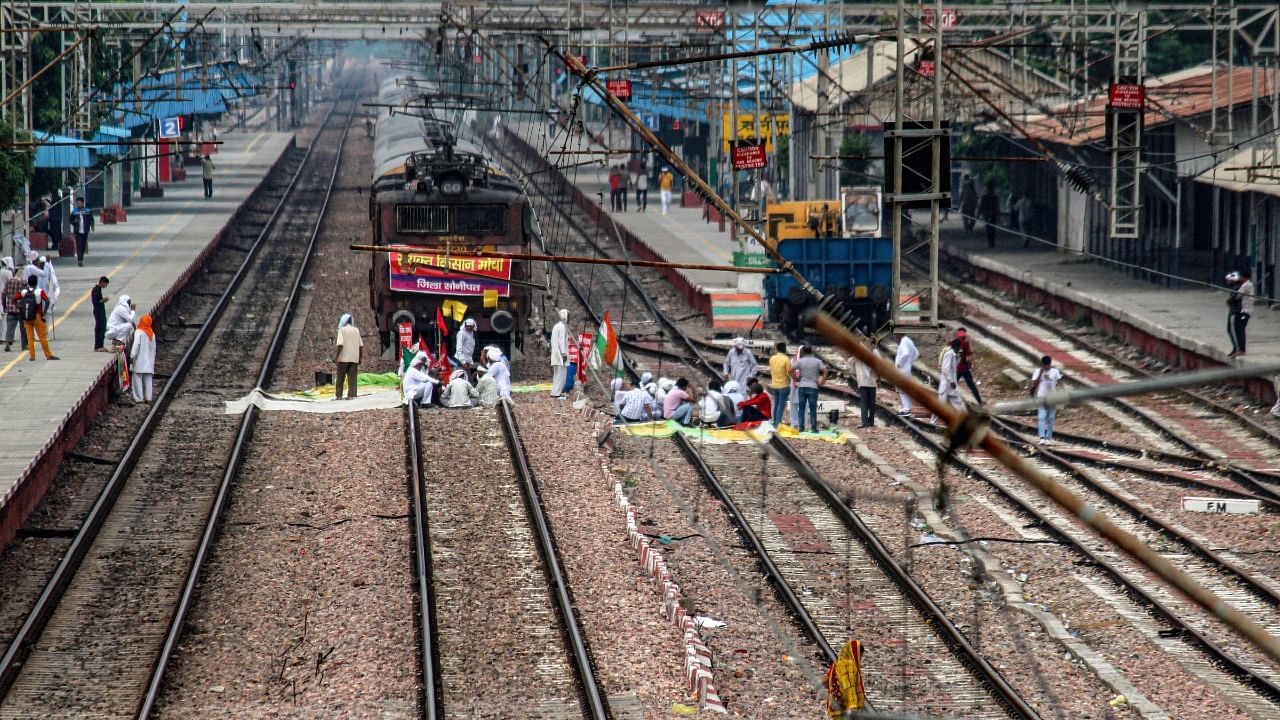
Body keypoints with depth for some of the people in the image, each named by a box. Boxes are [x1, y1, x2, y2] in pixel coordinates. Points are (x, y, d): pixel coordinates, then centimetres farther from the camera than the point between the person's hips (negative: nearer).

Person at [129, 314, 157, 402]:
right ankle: (148, 397, 6)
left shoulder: (139, 332, -9)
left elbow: (136, 344, -18)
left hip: (140, 361, -6)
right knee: (148, 380, 8)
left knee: (138, 379, -1)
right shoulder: (152, 333, 11)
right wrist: (153, 360, 22)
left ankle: (139, 398, -3)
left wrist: (132, 355, -13)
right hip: (149, 362, 6)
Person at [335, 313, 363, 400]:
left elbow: (340, 344, -15)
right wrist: (360, 358, 15)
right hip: (354, 358, 3)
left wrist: (336, 356, -9)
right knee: (352, 378, 1)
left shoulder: (342, 330, -4)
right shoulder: (356, 330, 9)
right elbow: (361, 346, 8)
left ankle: (338, 395, 4)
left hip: (344, 358, -3)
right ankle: (351, 395, -7)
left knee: (340, 377, 5)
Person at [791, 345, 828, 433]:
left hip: (802, 387, 1)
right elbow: (825, 371, -8)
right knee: (813, 408, 3)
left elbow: (791, 370, -4)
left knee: (801, 408, 7)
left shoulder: (800, 361, 2)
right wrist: (822, 382, 0)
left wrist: (795, 379, 7)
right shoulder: (817, 361, 0)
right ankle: (814, 427, 1)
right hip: (813, 387, -1)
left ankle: (801, 427, 5)